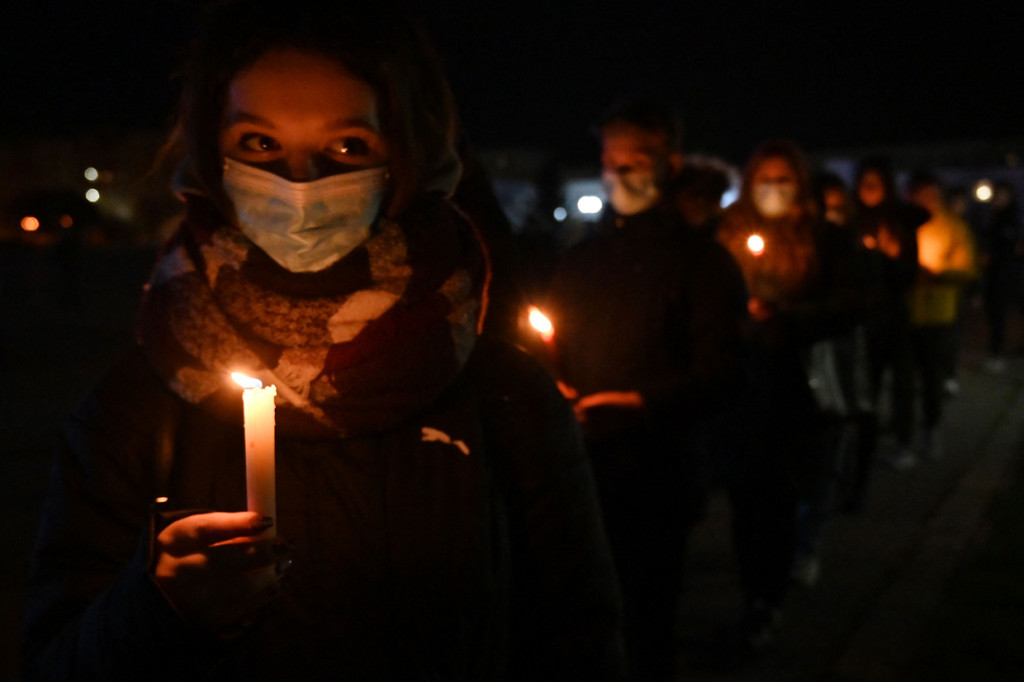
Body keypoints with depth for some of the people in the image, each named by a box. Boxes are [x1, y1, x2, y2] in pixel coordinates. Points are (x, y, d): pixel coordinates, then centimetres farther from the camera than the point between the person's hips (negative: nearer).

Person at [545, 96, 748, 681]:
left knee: (646, 628, 4)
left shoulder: (701, 260, -3)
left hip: (653, 481, -5)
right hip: (579, 476, 5)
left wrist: (640, 406, -23)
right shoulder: (582, 260, 15)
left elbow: (719, 377, -11)